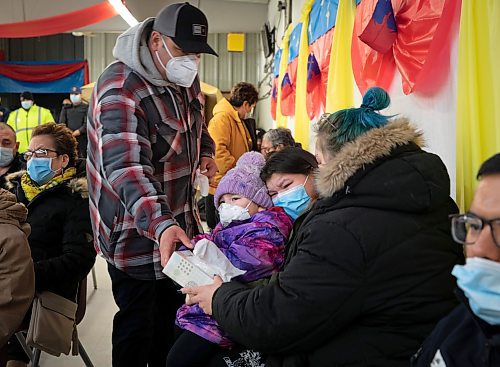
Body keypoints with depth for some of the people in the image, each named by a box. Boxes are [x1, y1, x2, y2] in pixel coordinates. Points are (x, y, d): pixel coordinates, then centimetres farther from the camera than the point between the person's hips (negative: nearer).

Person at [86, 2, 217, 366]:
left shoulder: (185, 78, 2)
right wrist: (160, 225, -52)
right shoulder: (121, 89, -26)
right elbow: (126, 169, -38)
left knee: (172, 312, 21)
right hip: (138, 231, -8)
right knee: (138, 325, 4)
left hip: (178, 222, 8)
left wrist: (205, 152, 3)